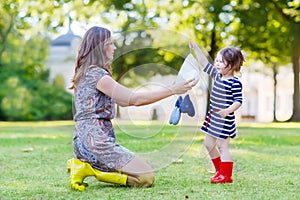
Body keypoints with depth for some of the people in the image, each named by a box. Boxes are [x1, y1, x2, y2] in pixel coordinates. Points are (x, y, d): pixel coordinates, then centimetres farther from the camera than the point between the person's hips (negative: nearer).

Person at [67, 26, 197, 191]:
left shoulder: (87, 73, 17)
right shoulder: (96, 74, -13)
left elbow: (123, 101, 20)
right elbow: (135, 99, -17)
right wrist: (172, 90, -13)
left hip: (85, 140, 10)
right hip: (95, 140, -10)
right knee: (147, 178, -8)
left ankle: (83, 164, 5)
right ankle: (88, 170, -10)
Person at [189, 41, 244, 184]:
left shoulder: (235, 83, -16)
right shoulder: (217, 76, 7)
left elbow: (238, 101, -19)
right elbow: (204, 63, 13)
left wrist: (228, 111, -35)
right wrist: (195, 48, 9)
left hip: (225, 120, -9)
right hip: (213, 119, 9)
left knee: (222, 146, -8)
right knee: (208, 144, 14)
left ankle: (226, 175, 0)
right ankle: (219, 170, 27)